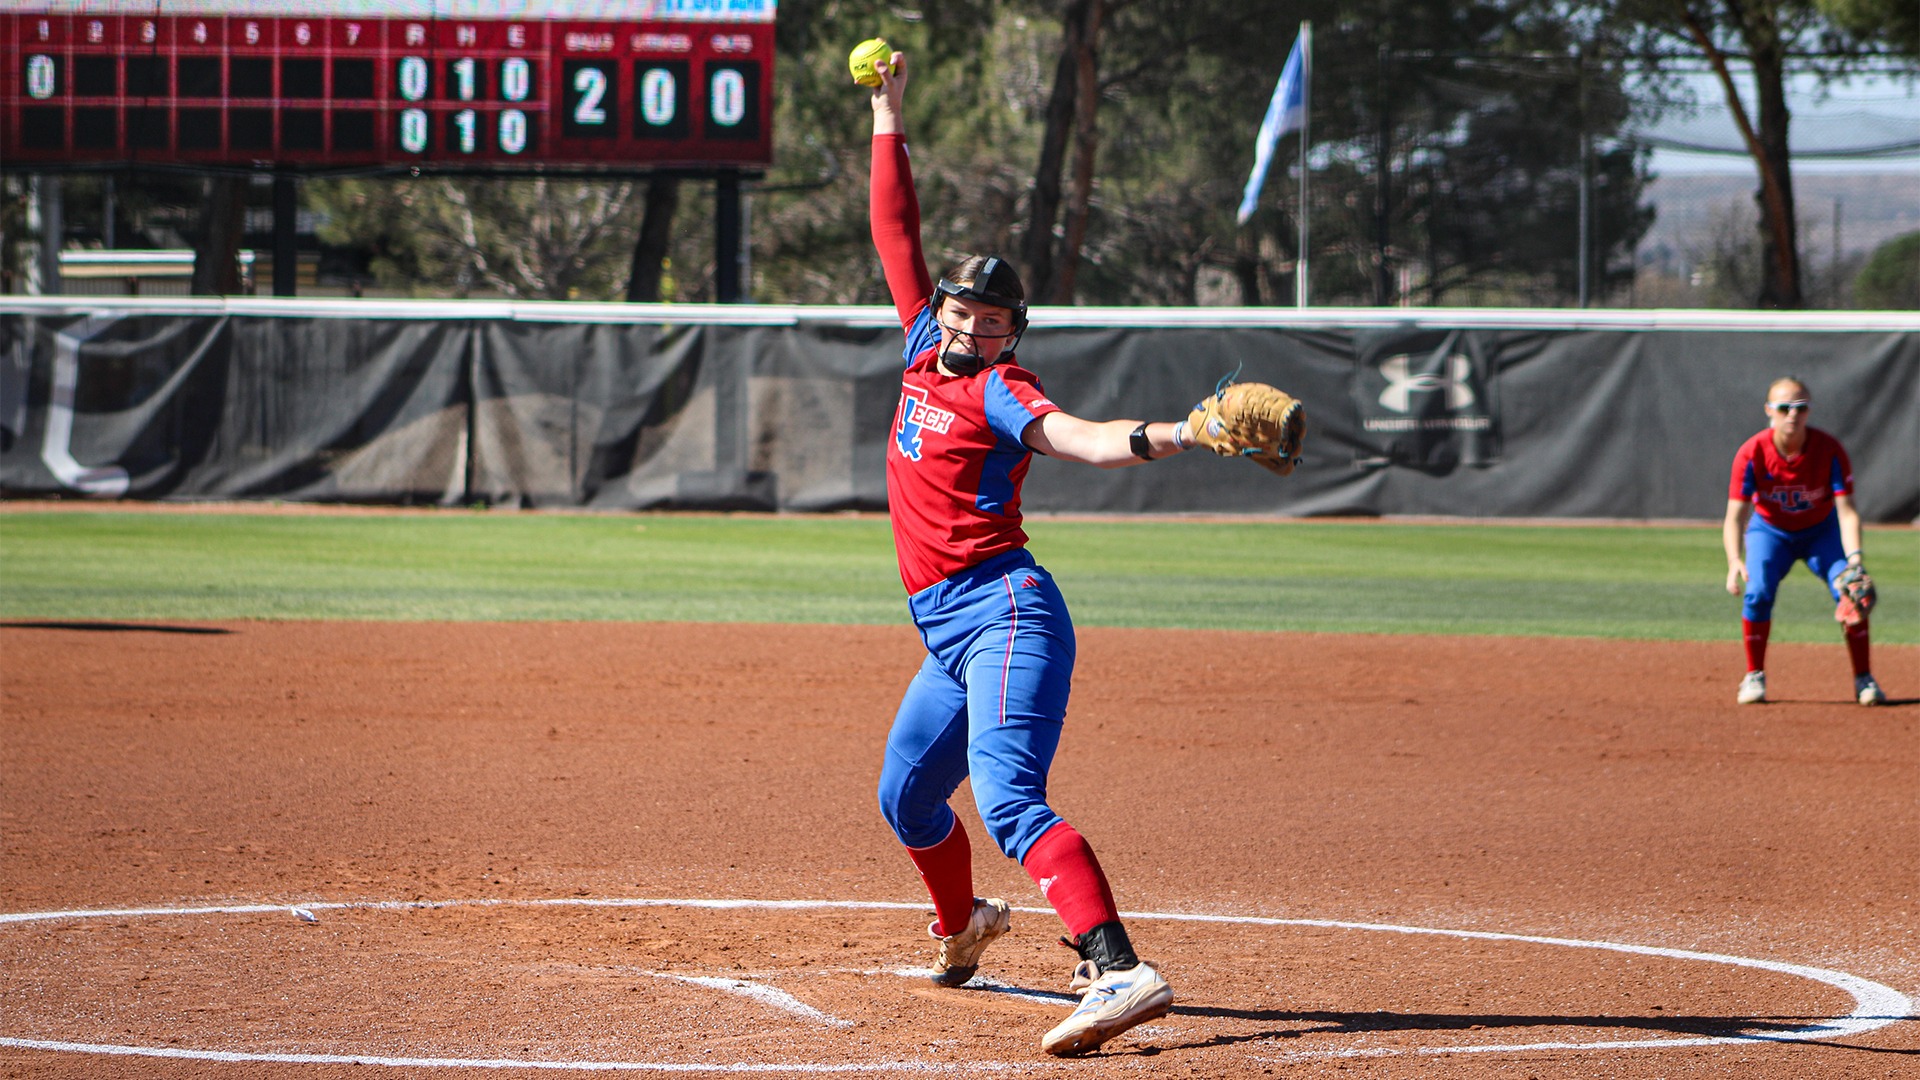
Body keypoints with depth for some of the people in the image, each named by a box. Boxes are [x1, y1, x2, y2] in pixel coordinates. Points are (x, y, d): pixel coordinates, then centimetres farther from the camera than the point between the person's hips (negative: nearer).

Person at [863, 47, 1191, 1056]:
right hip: (949, 636, 9)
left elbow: (1075, 435, -24)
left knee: (1008, 799, -27)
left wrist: (1166, 436, -42)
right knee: (908, 798, 24)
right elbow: (897, 235, 20)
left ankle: (1120, 971, -42)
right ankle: (964, 926, 51)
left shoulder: (998, 393, -6)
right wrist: (888, 121, 20)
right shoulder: (925, 349, 14)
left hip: (1003, 611, -9)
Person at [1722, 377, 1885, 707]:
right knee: (1757, 592, -23)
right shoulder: (1752, 453, -26)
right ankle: (1754, 677, -5)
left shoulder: (1829, 450, -25)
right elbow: (1735, 515, -29)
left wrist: (1854, 556, -46)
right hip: (1770, 531, -1)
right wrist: (1734, 561, -48)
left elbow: (1846, 511, -29)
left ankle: (1864, 679, -3)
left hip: (1821, 531, 1)